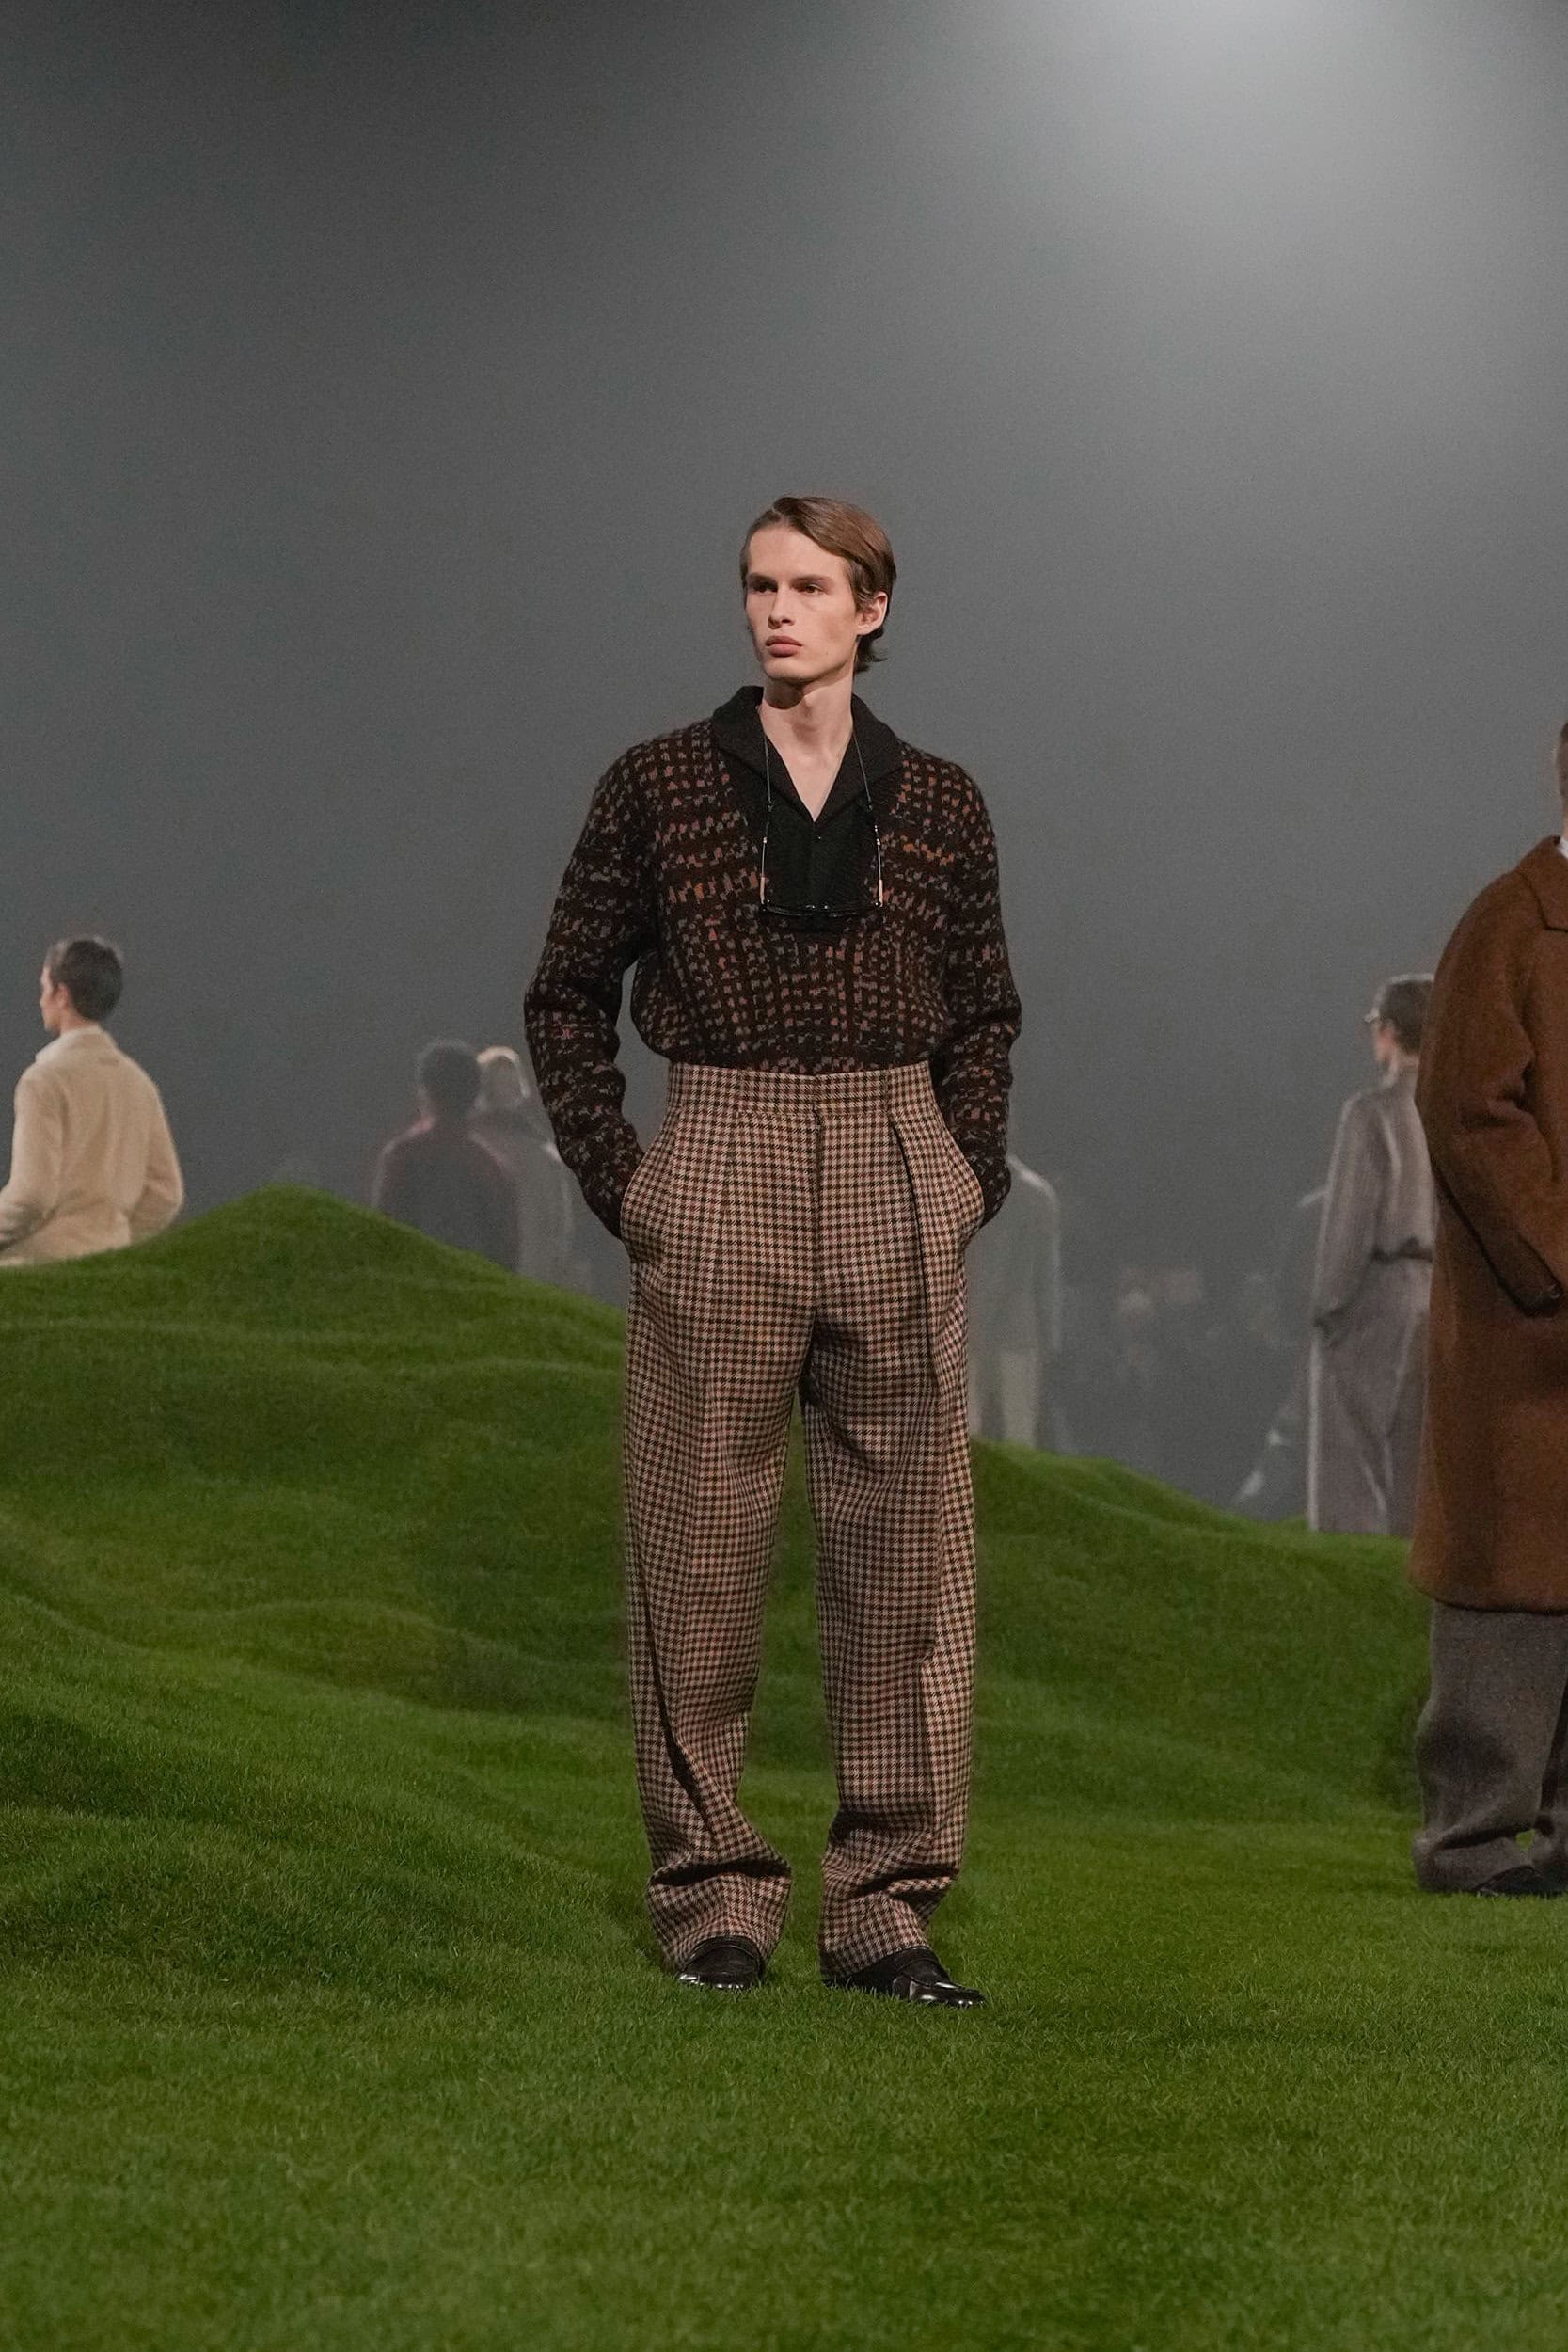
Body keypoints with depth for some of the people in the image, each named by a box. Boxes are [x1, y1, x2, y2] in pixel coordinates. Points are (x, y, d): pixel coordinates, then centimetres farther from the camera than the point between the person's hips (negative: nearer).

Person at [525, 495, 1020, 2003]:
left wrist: (971, 1177, 4)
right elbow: (567, 1000, 8)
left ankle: (886, 1904, 8)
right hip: (720, 1183, -2)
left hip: (894, 1178, 2)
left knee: (903, 1548, 2)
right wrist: (617, 1179, -1)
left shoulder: (936, 804, 7)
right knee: (701, 1543, 0)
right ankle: (711, 1894, 7)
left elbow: (983, 1016, 17)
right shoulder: (659, 789, 2)